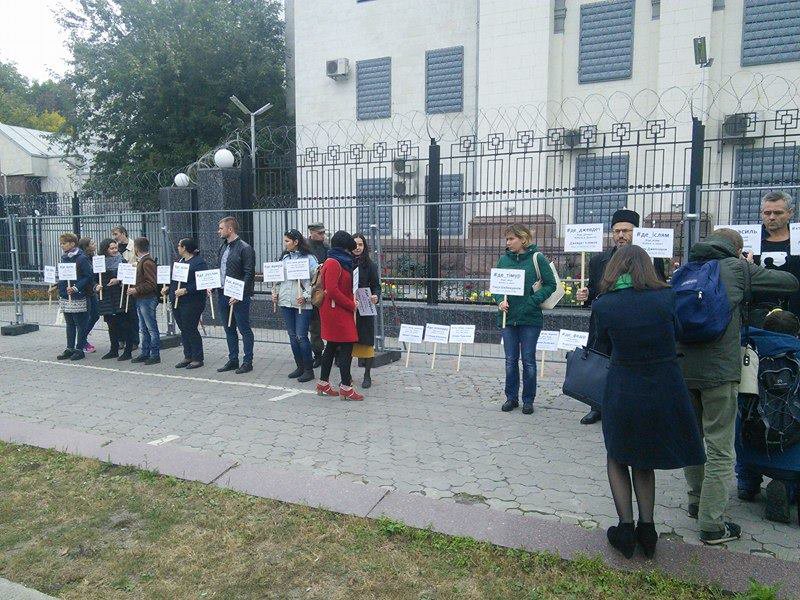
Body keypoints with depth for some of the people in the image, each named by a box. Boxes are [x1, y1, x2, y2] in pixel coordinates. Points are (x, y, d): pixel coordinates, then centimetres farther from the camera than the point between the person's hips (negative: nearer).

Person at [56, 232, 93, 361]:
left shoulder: (82, 258, -11)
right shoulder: (64, 258, 12)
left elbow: (88, 277, -15)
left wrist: (76, 288, -23)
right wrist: (56, 286, 10)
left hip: (78, 297, -8)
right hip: (65, 297, 8)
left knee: (80, 325, 2)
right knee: (69, 324, 14)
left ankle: (79, 349, 9)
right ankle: (70, 349, 22)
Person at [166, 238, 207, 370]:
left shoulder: (199, 262, -11)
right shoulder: (180, 261, 17)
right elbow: (174, 277, 24)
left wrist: (185, 290, -24)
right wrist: (168, 286, 6)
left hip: (191, 303, -9)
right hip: (177, 302, 9)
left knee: (190, 330, -4)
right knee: (183, 330, 12)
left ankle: (198, 358, 7)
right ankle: (188, 356, 21)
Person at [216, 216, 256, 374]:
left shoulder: (245, 248, -11)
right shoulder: (223, 247, 14)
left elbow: (249, 274, -16)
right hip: (222, 294, 9)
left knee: (244, 329, 1)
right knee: (229, 329, 14)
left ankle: (247, 362, 9)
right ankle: (233, 360, 24)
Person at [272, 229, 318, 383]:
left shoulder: (309, 258, -7)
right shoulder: (284, 257, 13)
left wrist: (305, 296, -16)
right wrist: (275, 293, 10)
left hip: (302, 303, -6)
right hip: (286, 301, 7)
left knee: (301, 336, -7)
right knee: (292, 336, 11)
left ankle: (309, 369, 6)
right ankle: (300, 366, 22)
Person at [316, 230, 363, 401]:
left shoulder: (339, 263, 17)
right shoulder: (333, 263, -14)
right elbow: (332, 290, -21)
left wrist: (352, 301, 5)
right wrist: (352, 305, -14)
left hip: (339, 311, 10)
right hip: (337, 312, -10)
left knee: (332, 346, 14)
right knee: (346, 346, -8)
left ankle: (323, 384, 21)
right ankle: (346, 387, -5)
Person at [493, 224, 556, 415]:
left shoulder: (537, 259, -6)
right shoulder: (504, 259, 6)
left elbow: (550, 284, -4)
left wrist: (534, 301, -15)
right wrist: (500, 300, -6)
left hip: (530, 318, -3)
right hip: (508, 317, 4)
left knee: (528, 360, 4)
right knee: (510, 360, 9)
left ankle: (528, 399, 18)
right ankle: (511, 397, 22)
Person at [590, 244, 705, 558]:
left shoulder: (602, 305, -10)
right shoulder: (667, 297, -7)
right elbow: (676, 333, 10)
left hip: (623, 391, -2)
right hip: (666, 391, 2)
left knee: (617, 459, 21)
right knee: (644, 459, 23)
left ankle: (626, 527, 15)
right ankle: (647, 527, 19)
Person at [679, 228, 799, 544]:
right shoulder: (737, 268, -1)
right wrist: (751, 267, 21)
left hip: (683, 367, 5)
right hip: (720, 369, -5)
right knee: (719, 449, 3)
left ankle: (696, 503, 33)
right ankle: (712, 525, 7)